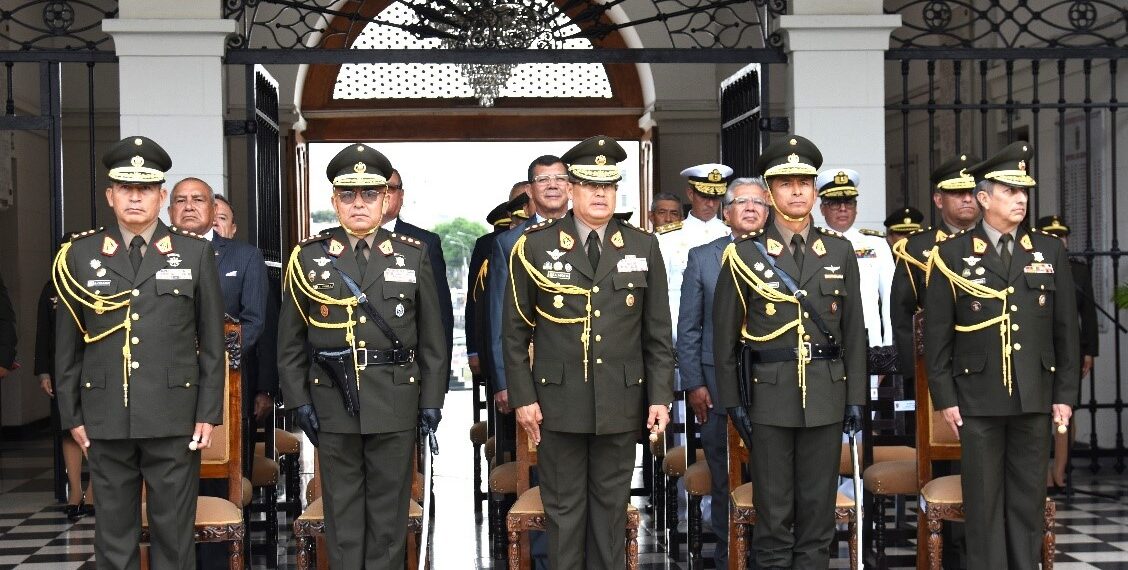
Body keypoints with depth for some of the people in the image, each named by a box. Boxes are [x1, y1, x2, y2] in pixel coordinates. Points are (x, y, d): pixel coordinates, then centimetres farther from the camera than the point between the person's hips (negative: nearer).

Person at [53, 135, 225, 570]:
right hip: (106, 419, 1)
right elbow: (67, 344, 7)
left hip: (174, 418, -1)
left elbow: (212, 343, 3)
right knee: (113, 534, 8)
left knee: (174, 532, 5)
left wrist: (209, 413, -2)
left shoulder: (195, 253, 4)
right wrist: (72, 415, 4)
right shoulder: (79, 255, 6)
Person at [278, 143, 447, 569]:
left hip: (395, 405, 0)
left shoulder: (413, 255, 4)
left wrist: (432, 402, 0)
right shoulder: (308, 257, 4)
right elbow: (290, 340, 6)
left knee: (389, 511, 6)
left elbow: (432, 338, 5)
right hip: (333, 404, 0)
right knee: (342, 510, 7)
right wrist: (298, 401, 0)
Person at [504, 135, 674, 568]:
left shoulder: (643, 248, 4)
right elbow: (516, 331, 2)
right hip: (559, 401, -1)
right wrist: (522, 398, -3)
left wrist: (660, 397, 0)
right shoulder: (534, 247, -1)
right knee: (563, 508, 6)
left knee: (612, 505, 9)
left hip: (621, 402, 2)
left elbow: (658, 333, 6)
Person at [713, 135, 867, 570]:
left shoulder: (840, 252, 7)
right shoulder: (745, 254, 0)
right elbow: (725, 334, 2)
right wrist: (732, 402, -1)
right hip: (769, 396, -2)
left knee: (818, 505, 8)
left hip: (826, 396, 2)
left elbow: (854, 330, 8)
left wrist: (856, 398, 4)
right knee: (773, 509, 4)